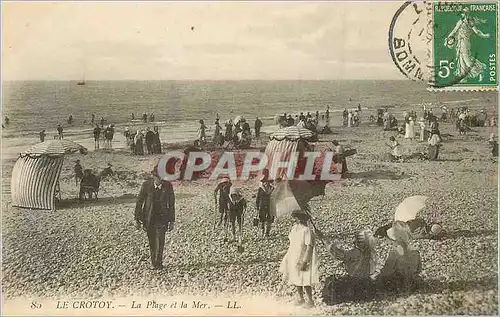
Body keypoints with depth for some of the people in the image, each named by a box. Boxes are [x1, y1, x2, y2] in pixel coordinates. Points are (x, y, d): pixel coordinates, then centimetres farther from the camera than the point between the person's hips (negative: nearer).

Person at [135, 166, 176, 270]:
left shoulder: (168, 186, -6)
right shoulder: (146, 185, -8)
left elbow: (171, 204, 4)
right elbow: (139, 202, 0)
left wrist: (172, 221, 6)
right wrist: (137, 219, 0)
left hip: (162, 218, -1)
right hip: (148, 218, 1)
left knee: (160, 241, -12)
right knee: (152, 242, 10)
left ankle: (158, 263, -1)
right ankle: (154, 262, 27)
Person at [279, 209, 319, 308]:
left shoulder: (306, 230, -20)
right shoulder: (294, 228, 5)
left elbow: (309, 247, -21)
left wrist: (304, 261, -23)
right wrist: (287, 258, 17)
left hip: (303, 258, -8)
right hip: (294, 258, 8)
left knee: (305, 281, -3)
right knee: (296, 279, 15)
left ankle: (310, 301, 12)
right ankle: (300, 299, 30)